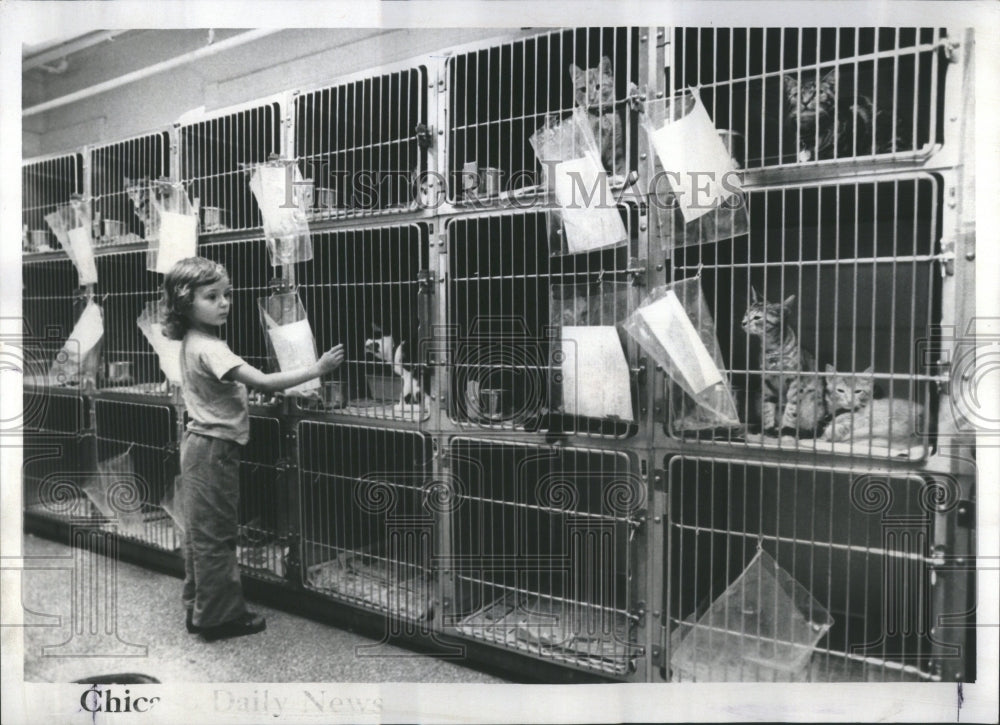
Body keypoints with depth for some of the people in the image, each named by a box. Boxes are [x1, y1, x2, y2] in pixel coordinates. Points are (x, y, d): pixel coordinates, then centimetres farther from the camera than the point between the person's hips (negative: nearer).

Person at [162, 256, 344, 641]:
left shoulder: (193, 343, 10)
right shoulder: (208, 348, -22)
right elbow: (261, 381, -30)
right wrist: (315, 369, -28)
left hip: (200, 446, 10)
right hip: (213, 450, -10)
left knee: (200, 531, 17)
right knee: (215, 534, 0)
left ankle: (198, 608, 29)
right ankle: (220, 616, 11)